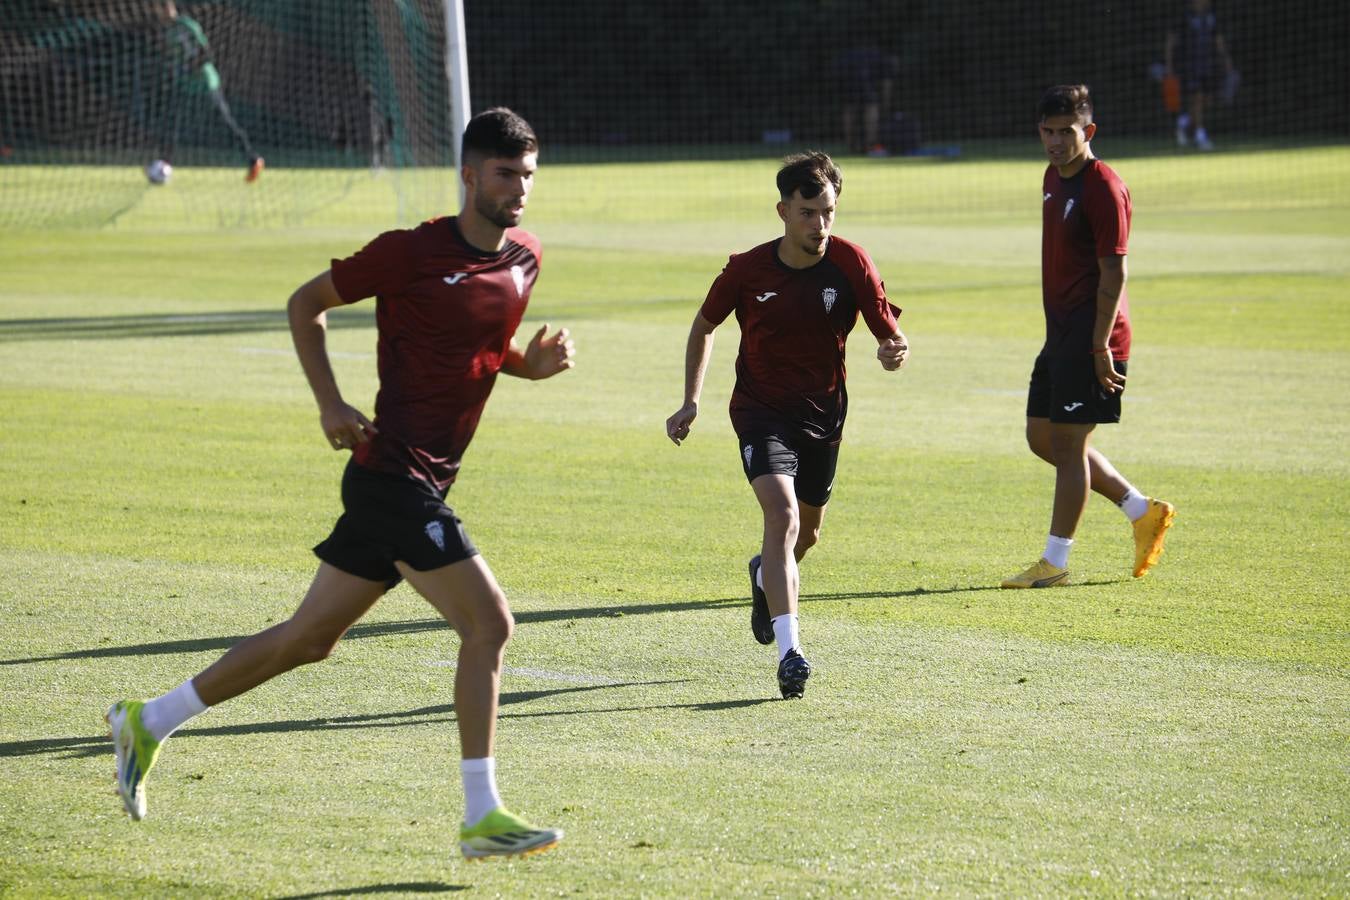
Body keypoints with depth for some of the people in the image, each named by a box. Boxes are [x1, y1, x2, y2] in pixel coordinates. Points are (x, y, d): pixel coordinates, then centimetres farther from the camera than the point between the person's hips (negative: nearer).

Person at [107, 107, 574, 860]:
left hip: (423, 484, 8)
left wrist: (536, 362, 4)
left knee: (311, 638, 15)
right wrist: (331, 404, -11)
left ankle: (148, 722, 27)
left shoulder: (526, 259, 10)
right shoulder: (412, 252, -11)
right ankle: (482, 818, -9)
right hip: (393, 474, -8)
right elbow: (306, 303, -1)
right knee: (490, 623, -14)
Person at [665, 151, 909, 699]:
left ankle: (766, 576, 56)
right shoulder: (748, 270, -12)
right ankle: (789, 651, -32)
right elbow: (704, 326, 6)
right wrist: (691, 401, 2)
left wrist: (895, 351, -36)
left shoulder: (850, 264, -12)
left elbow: (888, 333, -11)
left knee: (806, 533, 18)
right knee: (783, 513, -25)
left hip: (823, 414, 3)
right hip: (761, 411, -3)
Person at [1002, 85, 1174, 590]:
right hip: (1061, 334, 10)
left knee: (1067, 443, -5)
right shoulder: (1054, 178, 13)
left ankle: (1055, 562, 3)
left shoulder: (1103, 188, -16)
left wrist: (1099, 346, -21)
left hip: (1090, 337, -10)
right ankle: (1143, 511, 20)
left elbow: (1113, 273, -18)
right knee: (1042, 438, 12)